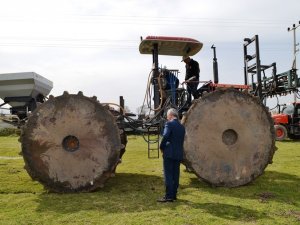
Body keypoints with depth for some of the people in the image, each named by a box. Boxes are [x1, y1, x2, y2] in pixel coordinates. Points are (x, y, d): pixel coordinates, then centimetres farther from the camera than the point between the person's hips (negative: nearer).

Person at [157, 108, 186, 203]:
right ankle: (174, 194, 17)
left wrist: (161, 147, -5)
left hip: (169, 153, -7)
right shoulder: (182, 127, 13)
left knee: (168, 175, -4)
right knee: (175, 175, 11)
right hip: (179, 154, 7)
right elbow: (181, 140, 14)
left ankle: (168, 196, -3)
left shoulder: (169, 124, -9)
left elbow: (165, 137, -20)